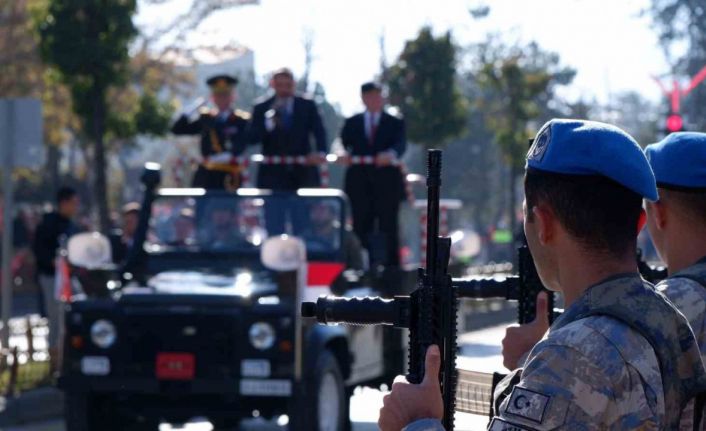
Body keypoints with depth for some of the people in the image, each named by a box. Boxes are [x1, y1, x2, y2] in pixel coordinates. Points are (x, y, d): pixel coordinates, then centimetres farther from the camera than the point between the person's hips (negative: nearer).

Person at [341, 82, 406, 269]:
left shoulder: (395, 123, 8)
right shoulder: (352, 123, 16)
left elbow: (401, 145, -8)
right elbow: (343, 142, 6)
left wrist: (391, 154, -31)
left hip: (387, 184, -1)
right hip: (360, 184, 2)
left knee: (389, 228, -2)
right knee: (361, 228, -1)